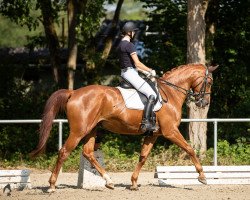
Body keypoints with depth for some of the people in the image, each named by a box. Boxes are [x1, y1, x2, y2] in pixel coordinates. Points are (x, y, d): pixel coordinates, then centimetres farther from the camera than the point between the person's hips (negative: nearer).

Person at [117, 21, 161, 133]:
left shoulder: (120, 45, 16)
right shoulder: (130, 45, -15)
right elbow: (137, 63, -18)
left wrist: (145, 71, 18)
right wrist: (150, 71, -5)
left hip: (124, 73, 11)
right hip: (130, 73, -11)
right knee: (152, 95, -17)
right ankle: (146, 122, -26)